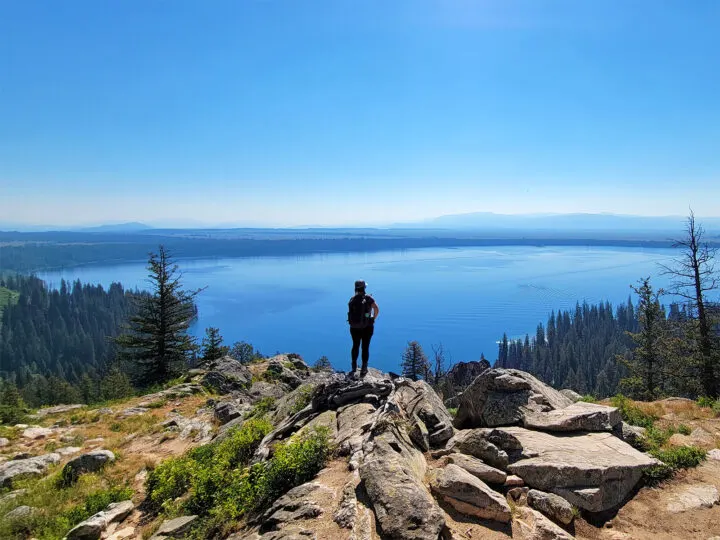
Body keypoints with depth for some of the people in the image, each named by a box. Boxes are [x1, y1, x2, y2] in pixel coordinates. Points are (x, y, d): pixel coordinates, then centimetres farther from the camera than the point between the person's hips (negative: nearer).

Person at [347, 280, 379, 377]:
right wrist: (373, 318, -2)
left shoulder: (352, 300, 1)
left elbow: (351, 313, 2)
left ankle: (354, 366, 28)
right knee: (365, 347, 6)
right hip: (367, 327, -3)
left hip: (354, 328, 3)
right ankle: (364, 368, 6)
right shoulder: (368, 298, -10)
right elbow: (377, 309, -18)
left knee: (355, 346, 20)